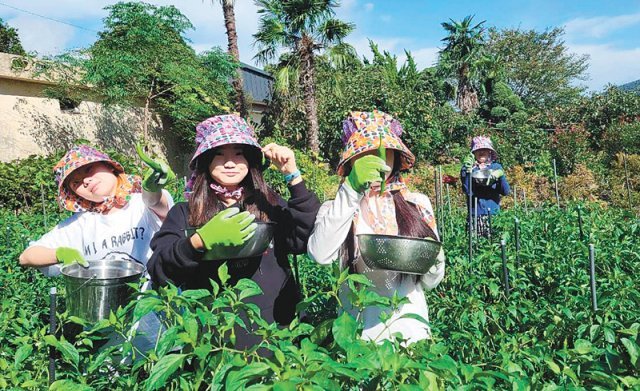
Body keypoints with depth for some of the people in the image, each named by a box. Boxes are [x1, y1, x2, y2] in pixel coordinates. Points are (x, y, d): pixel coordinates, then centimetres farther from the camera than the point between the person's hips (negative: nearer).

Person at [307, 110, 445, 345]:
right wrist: (351, 190, -22)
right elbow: (320, 254, -21)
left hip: (411, 331, 2)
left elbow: (429, 282, 10)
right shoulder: (338, 208, -1)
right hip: (358, 334, -1)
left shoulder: (418, 204, 5)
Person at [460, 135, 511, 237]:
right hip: (476, 214, -1)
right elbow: (467, 191, -12)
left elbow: (506, 192, 2)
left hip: (493, 213, 1)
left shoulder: (496, 167, 8)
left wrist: (501, 177, -15)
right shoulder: (468, 168, 4)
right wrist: (468, 170, -18)